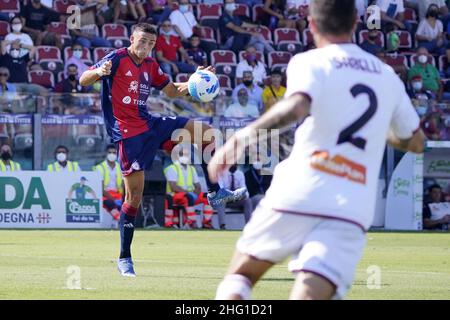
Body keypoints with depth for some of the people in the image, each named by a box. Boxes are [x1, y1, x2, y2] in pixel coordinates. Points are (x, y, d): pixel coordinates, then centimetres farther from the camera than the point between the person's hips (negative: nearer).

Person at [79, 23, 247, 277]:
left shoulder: (151, 66, 12)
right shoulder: (117, 59, -9)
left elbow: (172, 91, 23)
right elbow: (83, 80, -14)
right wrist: (98, 72, -38)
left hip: (151, 125, 7)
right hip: (129, 134, -7)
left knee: (206, 132, 1)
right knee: (134, 197, -8)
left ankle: (215, 194, 9)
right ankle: (124, 259, 2)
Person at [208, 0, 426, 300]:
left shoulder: (310, 62, 4)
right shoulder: (388, 76, 19)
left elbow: (297, 106, -19)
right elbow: (416, 142, 33)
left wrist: (246, 134, -25)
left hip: (296, 196, -2)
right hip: (353, 212, 3)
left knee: (239, 276, 18)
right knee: (308, 295, -11)